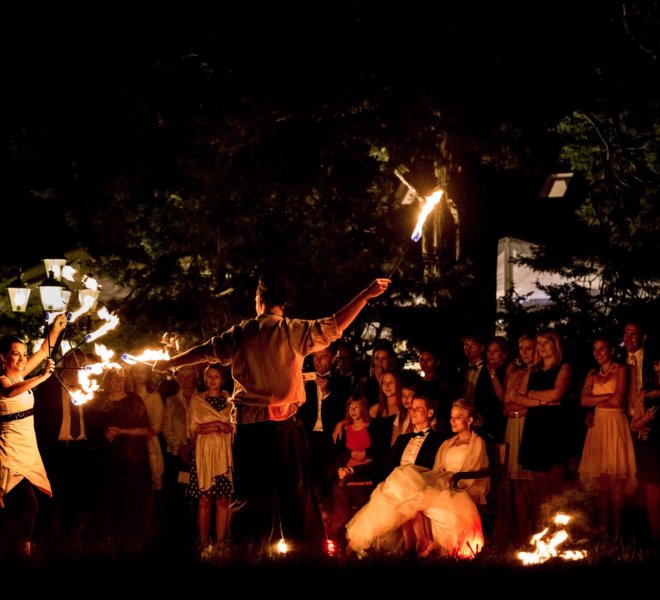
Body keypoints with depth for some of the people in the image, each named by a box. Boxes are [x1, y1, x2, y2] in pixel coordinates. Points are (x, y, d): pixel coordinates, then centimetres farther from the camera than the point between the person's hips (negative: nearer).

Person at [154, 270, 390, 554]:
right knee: (294, 493, 2)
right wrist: (365, 295, -9)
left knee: (249, 497, 8)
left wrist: (169, 363, 25)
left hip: (248, 425, 2)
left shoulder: (241, 333, 3)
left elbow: (204, 351, 10)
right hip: (282, 424, -2)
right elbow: (334, 327, -10)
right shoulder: (293, 331, -5)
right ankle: (309, 554, 1)